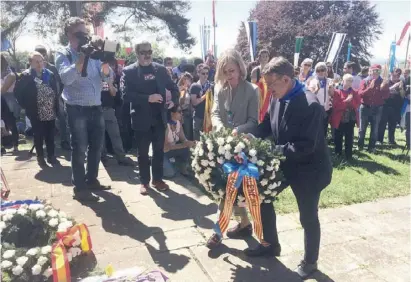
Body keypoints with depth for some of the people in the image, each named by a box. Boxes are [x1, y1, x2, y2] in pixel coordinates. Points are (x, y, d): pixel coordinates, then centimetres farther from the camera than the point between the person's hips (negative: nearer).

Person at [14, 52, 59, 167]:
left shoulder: (50, 74, 5)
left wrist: (56, 107, 4)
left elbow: (56, 91, 9)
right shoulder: (26, 76, -5)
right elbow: (18, 92, -3)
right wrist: (26, 106, -6)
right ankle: (40, 158, 20)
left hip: (51, 112, 3)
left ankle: (51, 156, 23)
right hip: (36, 113, -3)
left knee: (50, 136, 10)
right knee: (38, 136, 6)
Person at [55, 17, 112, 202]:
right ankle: (79, 188, 10)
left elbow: (107, 77, 3)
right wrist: (81, 60, -27)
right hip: (77, 109, -5)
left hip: (96, 107, 5)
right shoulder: (63, 54, -3)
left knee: (97, 146, 13)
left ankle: (92, 180, 29)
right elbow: (66, 77, -21)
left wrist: (104, 62, -15)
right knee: (79, 149, -1)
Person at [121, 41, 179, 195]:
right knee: (143, 152, 9)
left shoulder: (160, 69, 6)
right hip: (141, 119, -3)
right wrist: (148, 98, -22)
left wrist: (174, 100, -4)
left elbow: (173, 87, 13)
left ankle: (157, 179, 26)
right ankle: (144, 181, 23)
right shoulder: (128, 71, -5)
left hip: (159, 117, 3)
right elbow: (125, 94, -16)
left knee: (159, 150, 11)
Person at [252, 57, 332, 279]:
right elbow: (266, 125, 7)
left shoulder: (310, 104, -27)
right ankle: (271, 244, 36)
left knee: (308, 217, 9)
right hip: (284, 162, 7)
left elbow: (306, 146, -30)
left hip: (309, 168, -7)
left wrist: (274, 151, -30)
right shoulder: (277, 99, -5)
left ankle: (310, 261, 35)